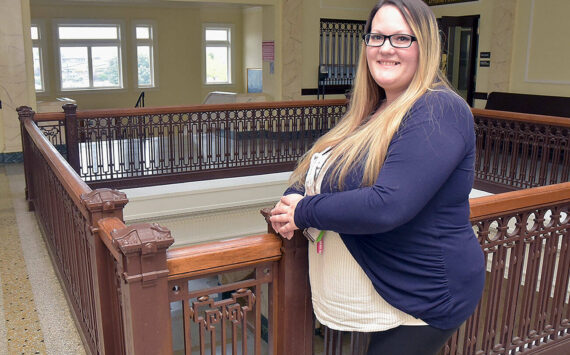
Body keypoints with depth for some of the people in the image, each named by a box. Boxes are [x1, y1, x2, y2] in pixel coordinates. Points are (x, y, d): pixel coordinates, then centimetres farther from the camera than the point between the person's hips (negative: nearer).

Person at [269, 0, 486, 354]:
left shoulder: (438, 112, -20)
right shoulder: (372, 112, 8)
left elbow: (387, 206, -31)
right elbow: (319, 174, 13)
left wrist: (304, 211, -18)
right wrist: (292, 199, -10)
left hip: (418, 304, -8)